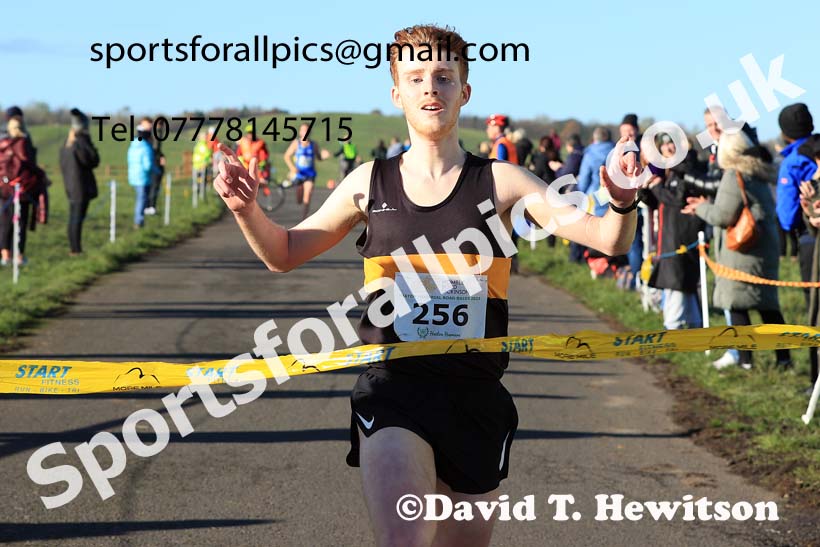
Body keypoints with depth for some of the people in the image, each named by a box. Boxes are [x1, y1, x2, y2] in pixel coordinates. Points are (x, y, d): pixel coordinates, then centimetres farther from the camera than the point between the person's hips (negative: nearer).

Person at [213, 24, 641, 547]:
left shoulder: (501, 182, 2)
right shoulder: (371, 182, 7)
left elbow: (608, 239, -4)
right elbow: (284, 254, 17)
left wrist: (623, 205, -26)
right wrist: (247, 209, -2)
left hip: (476, 393, 1)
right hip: (393, 386, -1)